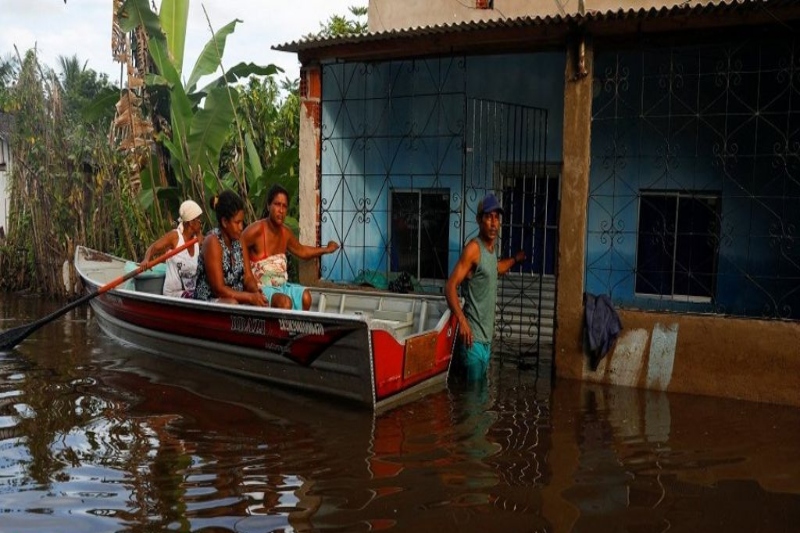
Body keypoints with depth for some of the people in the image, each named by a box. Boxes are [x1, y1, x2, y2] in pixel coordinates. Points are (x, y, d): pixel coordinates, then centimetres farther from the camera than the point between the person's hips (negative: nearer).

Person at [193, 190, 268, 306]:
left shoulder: (238, 240, 6)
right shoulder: (212, 241, -15)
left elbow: (248, 277, 5)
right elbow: (219, 289, -18)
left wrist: (256, 292, -16)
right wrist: (251, 297, -22)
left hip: (236, 299, 7)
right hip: (209, 301, -7)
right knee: (232, 304, -35)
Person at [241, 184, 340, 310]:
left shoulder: (286, 233, 6)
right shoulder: (257, 229, -17)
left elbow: (302, 251, 26)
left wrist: (326, 249, 21)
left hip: (281, 286, 7)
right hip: (261, 287, -7)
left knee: (305, 296, -15)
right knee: (284, 302, -31)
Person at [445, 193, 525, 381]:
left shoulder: (491, 248, 13)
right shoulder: (473, 248, -13)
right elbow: (450, 287, -20)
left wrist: (516, 258, 38)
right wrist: (461, 320, -30)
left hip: (487, 336, 9)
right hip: (473, 337, -9)